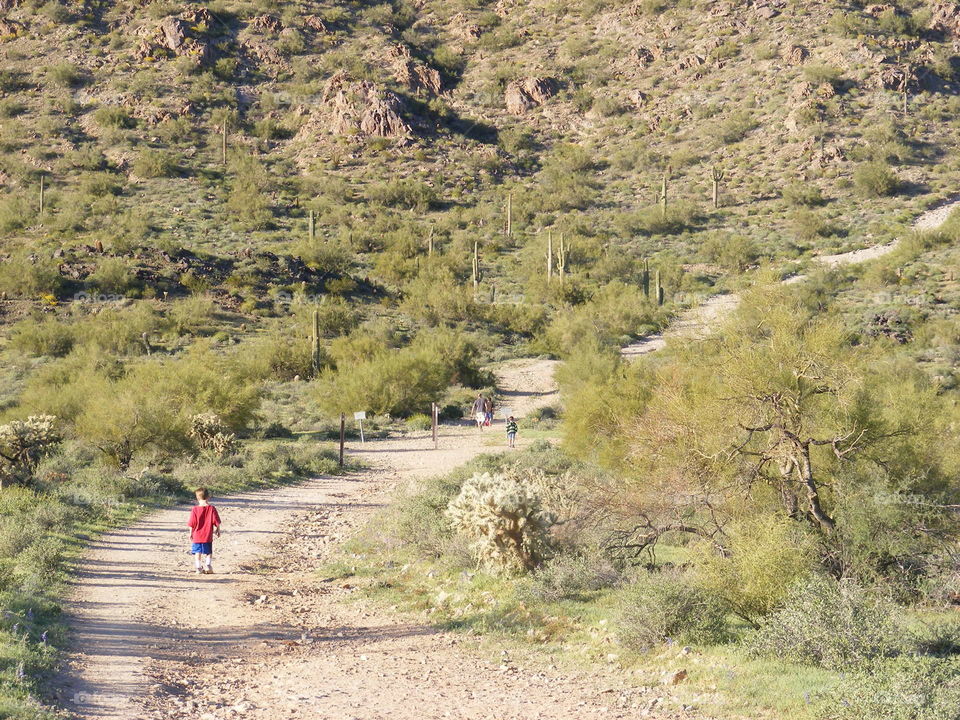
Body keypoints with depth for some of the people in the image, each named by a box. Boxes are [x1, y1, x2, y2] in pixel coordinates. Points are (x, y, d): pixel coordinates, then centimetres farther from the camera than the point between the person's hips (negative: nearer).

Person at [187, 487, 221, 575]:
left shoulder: (195, 509, -8)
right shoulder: (211, 508, -8)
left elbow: (191, 523, -4)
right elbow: (216, 521, -4)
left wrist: (191, 533, 7)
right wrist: (218, 530, 11)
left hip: (197, 535, 0)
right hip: (208, 536, 0)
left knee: (197, 552, 9)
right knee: (209, 552, 13)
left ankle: (198, 568, 6)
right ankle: (208, 565, 4)